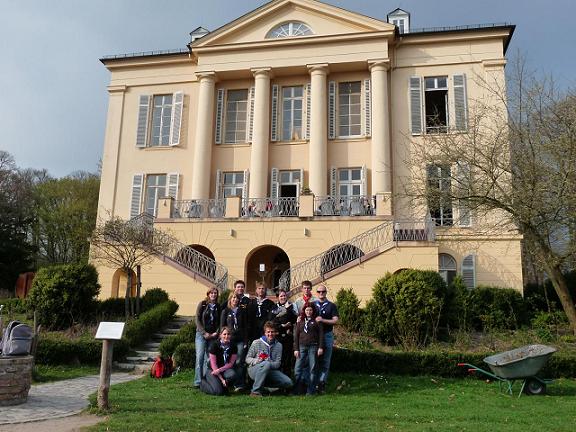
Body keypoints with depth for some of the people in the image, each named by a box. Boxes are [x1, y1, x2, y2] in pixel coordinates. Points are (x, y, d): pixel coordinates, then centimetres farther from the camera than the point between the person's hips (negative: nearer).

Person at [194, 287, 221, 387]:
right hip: (201, 334, -2)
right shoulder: (202, 304, 3)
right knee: (200, 357, -10)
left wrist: (216, 333, -4)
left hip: (213, 335, 2)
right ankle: (198, 382, -8)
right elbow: (197, 320, -1)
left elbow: (220, 322, 12)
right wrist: (204, 333, -9)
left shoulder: (218, 307, 11)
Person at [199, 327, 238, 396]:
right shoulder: (214, 345, -14)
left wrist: (219, 370, -20)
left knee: (233, 375, -33)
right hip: (212, 370, -3)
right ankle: (203, 383, 6)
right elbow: (213, 364, -14)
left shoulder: (233, 347, -5)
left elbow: (231, 363, -3)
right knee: (218, 392, -25)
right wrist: (222, 379, -18)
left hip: (225, 370, 3)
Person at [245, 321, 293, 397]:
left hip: (270, 371, 4)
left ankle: (263, 385, -1)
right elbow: (247, 359, 1)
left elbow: (277, 363, 2)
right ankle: (255, 391, -29)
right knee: (266, 364, -38)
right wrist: (256, 361, -20)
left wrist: (270, 364, -20)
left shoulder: (278, 345, 11)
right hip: (254, 370, -4)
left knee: (288, 383, -16)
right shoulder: (256, 343, 3)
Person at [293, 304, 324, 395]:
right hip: (302, 347, 3)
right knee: (298, 368, -2)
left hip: (313, 347, -2)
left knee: (312, 369, 1)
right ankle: (297, 390, 5)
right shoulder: (300, 321, 12)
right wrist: (296, 349, 4)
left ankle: (311, 391, 7)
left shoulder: (316, 321, 4)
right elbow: (296, 335, 11)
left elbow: (321, 334, 1)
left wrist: (321, 347, -7)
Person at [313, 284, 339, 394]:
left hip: (327, 335, -1)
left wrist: (323, 320, -14)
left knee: (325, 361, -2)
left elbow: (335, 320, -2)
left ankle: (322, 383, 2)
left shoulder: (331, 306, 7)